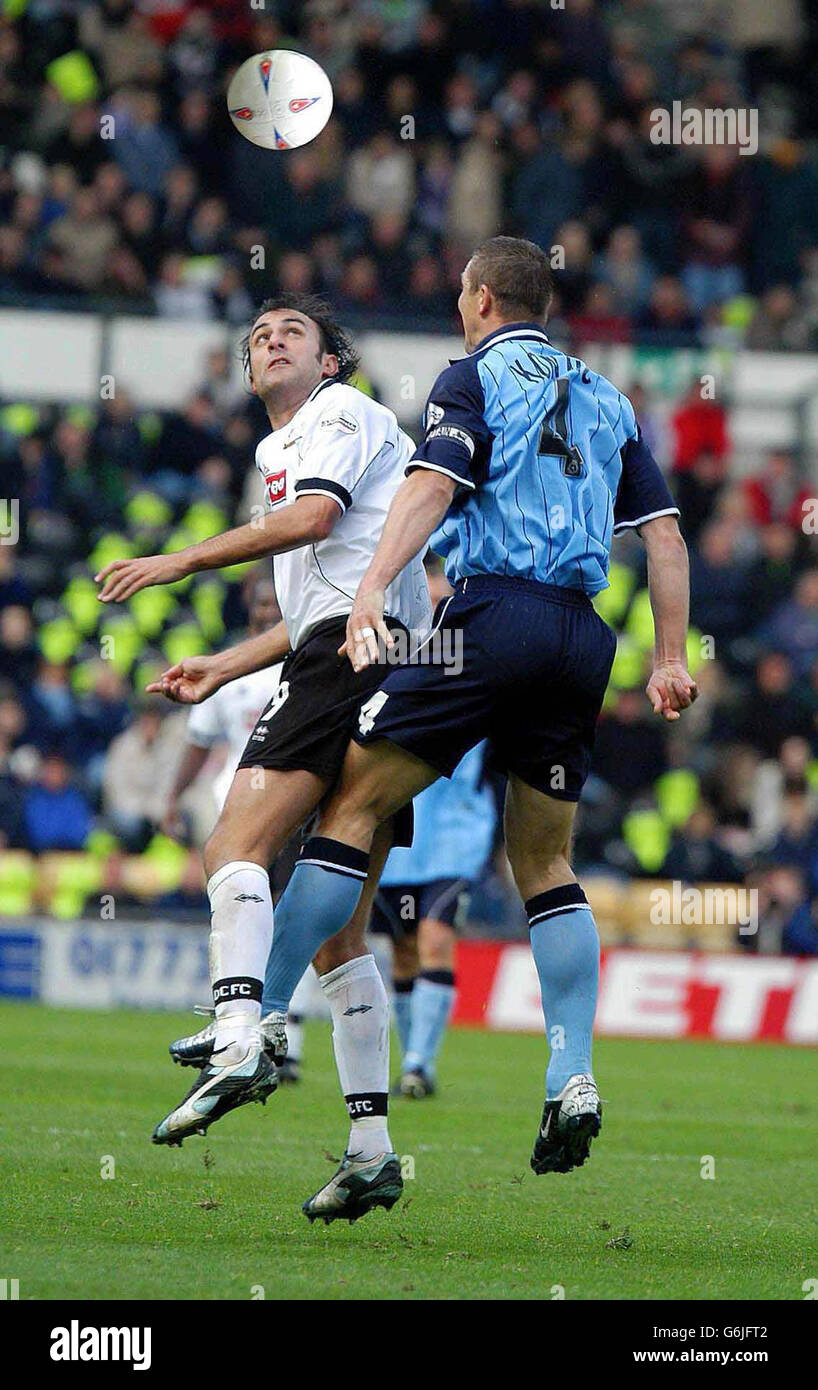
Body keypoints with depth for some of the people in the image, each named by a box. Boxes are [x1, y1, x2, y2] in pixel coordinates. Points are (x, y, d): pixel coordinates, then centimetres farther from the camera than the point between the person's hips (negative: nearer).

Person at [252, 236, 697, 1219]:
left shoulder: (474, 376, 5)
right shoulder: (605, 399, 22)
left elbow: (433, 482, -12)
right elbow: (663, 531, 17)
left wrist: (372, 588, -23)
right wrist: (671, 657, 16)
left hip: (493, 614, -6)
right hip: (582, 639, 6)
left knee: (353, 805, -2)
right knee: (545, 861, 12)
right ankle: (573, 1079, -2)